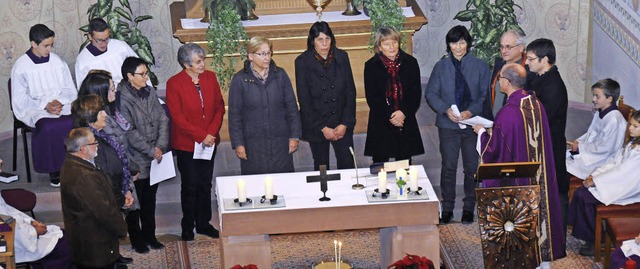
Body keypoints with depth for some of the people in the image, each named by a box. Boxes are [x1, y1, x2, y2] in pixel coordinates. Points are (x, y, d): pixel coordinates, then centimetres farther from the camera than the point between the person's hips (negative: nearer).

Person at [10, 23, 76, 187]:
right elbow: (20, 99, -5)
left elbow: (70, 89, 10)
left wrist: (59, 101, -11)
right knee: (48, 127, -36)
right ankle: (54, 170, -18)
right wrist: (45, 105, -17)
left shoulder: (57, 61, 9)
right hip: (35, 110, -3)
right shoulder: (21, 66, -2)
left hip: (61, 105, 3)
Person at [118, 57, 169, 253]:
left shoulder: (150, 92, 4)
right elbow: (130, 133, -19)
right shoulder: (122, 99, -17)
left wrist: (161, 146, -7)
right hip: (136, 162, -6)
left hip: (154, 158, 6)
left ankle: (150, 236, 29)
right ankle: (136, 240, 19)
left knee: (150, 200, 17)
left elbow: (162, 119, 5)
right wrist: (151, 151, -16)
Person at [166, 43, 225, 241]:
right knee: (190, 186, 5)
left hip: (209, 142, 4)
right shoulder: (174, 84, -13)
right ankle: (187, 227, 18)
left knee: (205, 184, 12)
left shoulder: (210, 78, 1)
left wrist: (212, 133, -10)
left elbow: (220, 107, 3)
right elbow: (177, 117, -15)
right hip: (186, 144, -4)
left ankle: (203, 223, 25)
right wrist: (201, 136, -17)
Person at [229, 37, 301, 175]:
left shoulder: (280, 75, 4)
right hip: (253, 145, -2)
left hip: (280, 142, 2)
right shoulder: (240, 80, -2)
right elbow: (234, 115, 1)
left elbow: (292, 108, 7)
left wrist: (294, 136, 3)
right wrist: (238, 143, -3)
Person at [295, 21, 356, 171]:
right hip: (315, 125, -1)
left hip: (342, 124, 1)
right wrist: (322, 128, -10)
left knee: (348, 165, -4)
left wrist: (345, 123, -6)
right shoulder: (302, 62, -6)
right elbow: (304, 99, -6)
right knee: (321, 168, 7)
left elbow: (350, 91, 3)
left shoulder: (341, 57, 2)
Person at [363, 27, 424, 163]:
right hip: (380, 124, -1)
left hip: (406, 123, 1)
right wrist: (389, 116, -12)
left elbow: (416, 94, 4)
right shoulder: (371, 66, 0)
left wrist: (404, 113, -11)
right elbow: (371, 97, -2)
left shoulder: (410, 63, 5)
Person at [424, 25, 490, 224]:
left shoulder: (480, 66, 3)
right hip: (448, 124, 0)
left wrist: (472, 111, -15)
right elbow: (431, 93, 4)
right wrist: (446, 109, -13)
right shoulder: (441, 66, 5)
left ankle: (469, 208, 16)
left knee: (472, 167, 4)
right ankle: (447, 208, 12)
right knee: (448, 167, 3)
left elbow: (486, 95, 1)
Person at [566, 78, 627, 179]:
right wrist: (577, 142, 1)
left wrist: (580, 147, -14)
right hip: (588, 151, 9)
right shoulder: (599, 114, 8)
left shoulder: (614, 120, -23)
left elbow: (604, 148, -22)